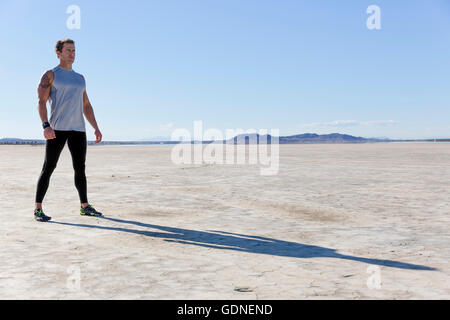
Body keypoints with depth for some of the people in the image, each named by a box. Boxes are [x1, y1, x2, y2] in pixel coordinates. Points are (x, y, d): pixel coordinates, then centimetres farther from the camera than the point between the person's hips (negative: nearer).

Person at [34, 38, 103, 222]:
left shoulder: (79, 78, 20)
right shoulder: (50, 75, 4)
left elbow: (86, 105, 22)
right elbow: (41, 101, -6)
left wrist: (96, 128, 12)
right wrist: (45, 125, -21)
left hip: (78, 129, 5)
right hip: (57, 129, -5)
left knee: (80, 168, 8)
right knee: (48, 167, -6)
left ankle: (85, 206, 16)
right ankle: (38, 209, -1)